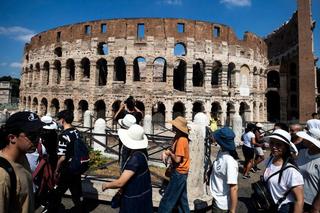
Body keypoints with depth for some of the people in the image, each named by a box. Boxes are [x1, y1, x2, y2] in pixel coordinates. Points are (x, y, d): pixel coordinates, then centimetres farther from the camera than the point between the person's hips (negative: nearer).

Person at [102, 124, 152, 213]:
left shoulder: (135, 158, -31)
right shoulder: (141, 151, -5)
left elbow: (120, 183, -29)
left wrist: (106, 185, -12)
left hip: (135, 197, -8)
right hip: (142, 192, 8)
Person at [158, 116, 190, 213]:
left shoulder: (181, 140, -25)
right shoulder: (178, 137, 4)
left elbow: (177, 159, -26)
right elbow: (174, 150, 15)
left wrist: (169, 153, -10)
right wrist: (167, 151, -4)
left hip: (179, 173, -10)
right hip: (180, 172, 10)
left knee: (168, 198, 4)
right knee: (181, 198, 21)